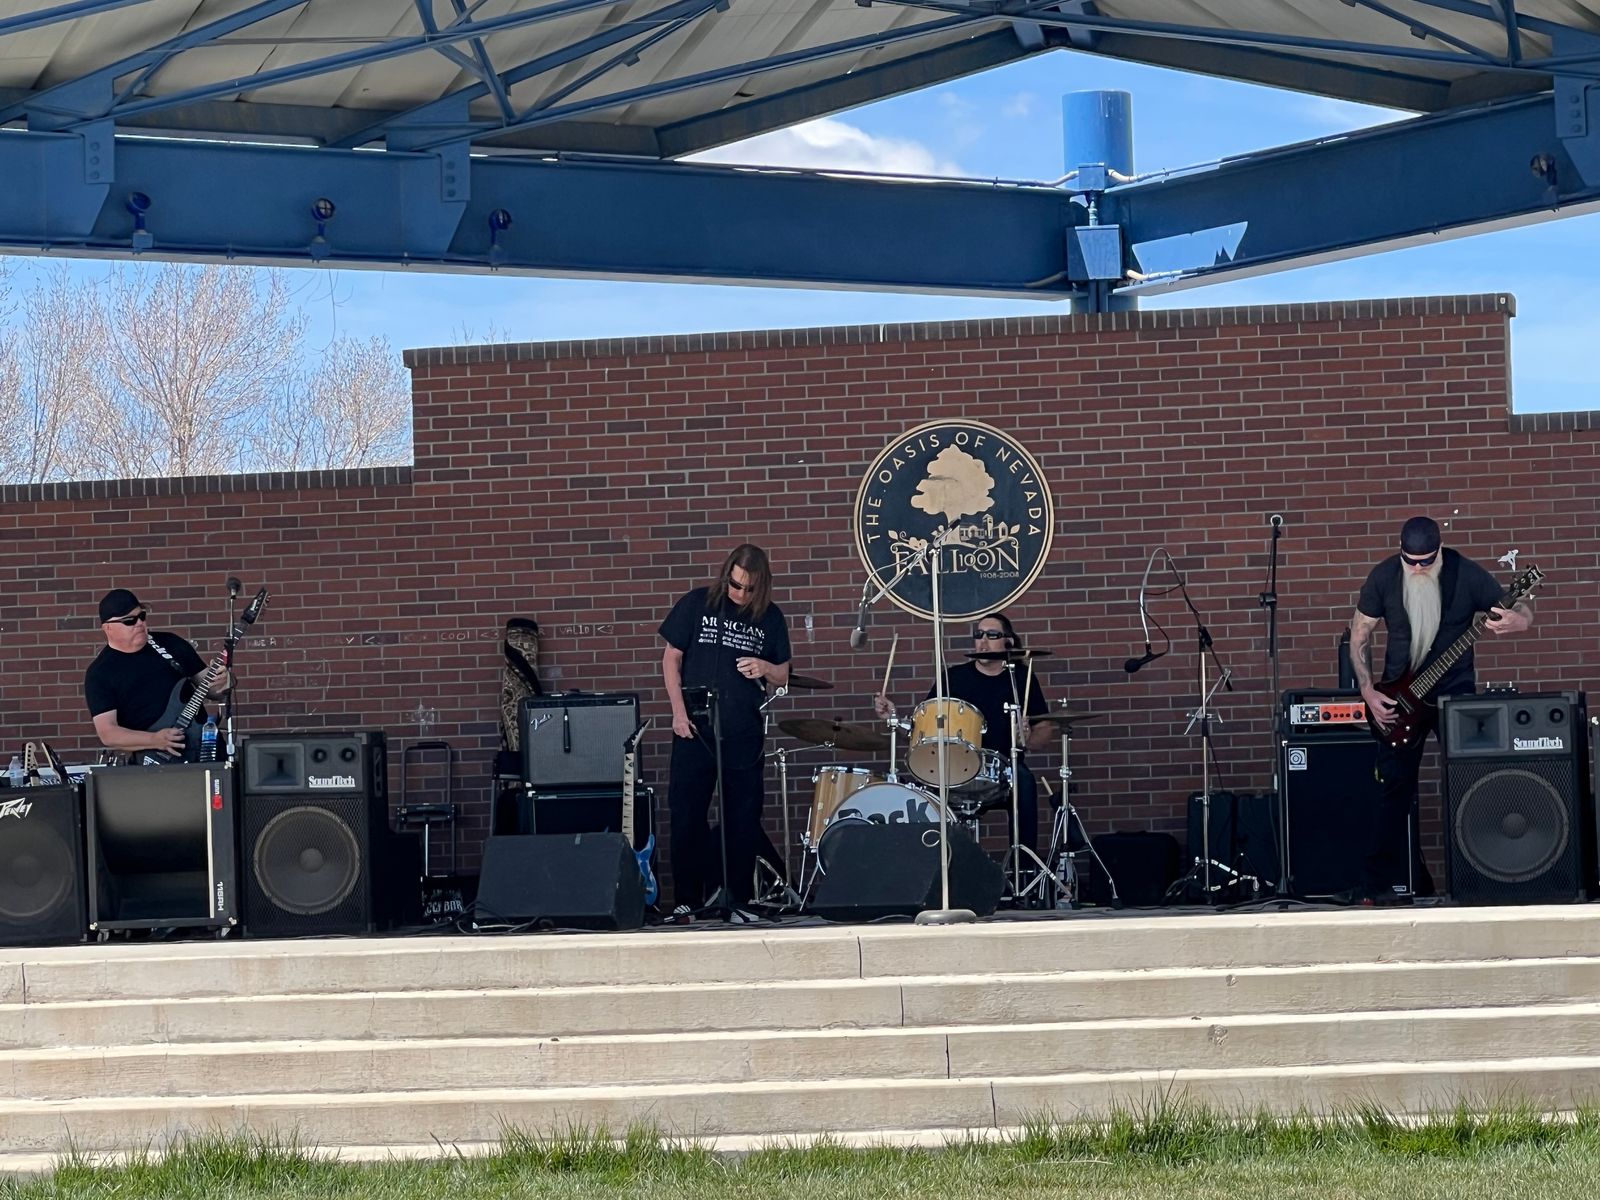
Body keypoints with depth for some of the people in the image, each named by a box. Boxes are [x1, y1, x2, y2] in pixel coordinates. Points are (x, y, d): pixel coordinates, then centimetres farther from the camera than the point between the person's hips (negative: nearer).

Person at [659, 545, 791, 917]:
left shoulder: (770, 617, 5)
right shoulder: (697, 604, 0)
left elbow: (782, 677, 12)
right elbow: (671, 658, 4)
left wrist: (765, 669, -12)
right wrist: (679, 712, -5)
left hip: (744, 735, 1)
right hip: (695, 729, -1)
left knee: (744, 820, 4)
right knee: (686, 815, 0)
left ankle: (738, 899, 13)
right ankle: (687, 898, 8)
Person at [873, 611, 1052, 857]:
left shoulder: (1022, 679, 10)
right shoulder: (954, 678, 10)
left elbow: (1045, 737, 9)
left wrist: (1028, 738, -13)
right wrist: (894, 715, -6)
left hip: (1006, 767, 0)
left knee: (1023, 780, -34)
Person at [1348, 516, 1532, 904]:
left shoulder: (1466, 575, -10)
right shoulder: (1383, 577, -6)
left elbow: (1521, 611, -4)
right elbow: (1360, 634, 4)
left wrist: (1517, 620, -30)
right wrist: (1368, 691, -6)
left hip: (1454, 689, -1)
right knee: (1395, 787, -1)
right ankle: (1378, 882, 2)